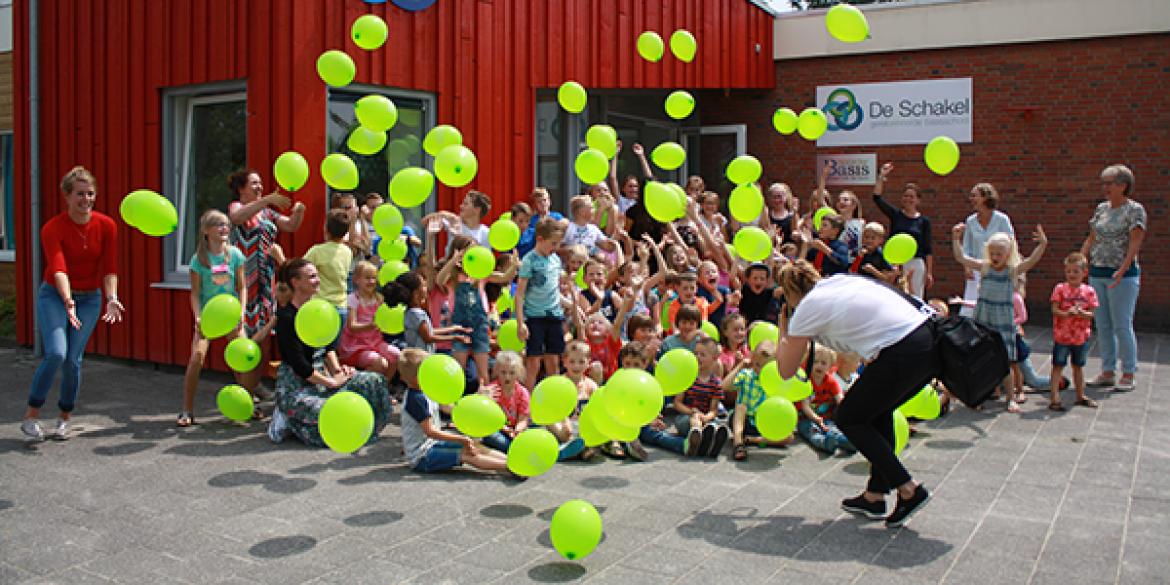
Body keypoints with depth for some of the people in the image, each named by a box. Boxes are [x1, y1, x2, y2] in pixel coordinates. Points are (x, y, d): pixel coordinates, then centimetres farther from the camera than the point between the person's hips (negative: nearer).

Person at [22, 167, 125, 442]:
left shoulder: (106, 226, -7)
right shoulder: (52, 228, -15)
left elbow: (109, 269, -7)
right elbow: (58, 269, -29)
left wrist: (112, 299, -23)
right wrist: (68, 300, -44)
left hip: (90, 298, 2)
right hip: (54, 295, -2)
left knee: (73, 360, -3)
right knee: (56, 353, -20)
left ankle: (65, 419, 17)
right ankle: (31, 416, -3)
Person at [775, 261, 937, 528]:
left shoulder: (806, 309, 4)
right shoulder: (841, 280, 22)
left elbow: (786, 371, 12)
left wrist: (783, 330, 25)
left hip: (902, 354, -8)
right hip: (931, 339, 8)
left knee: (849, 418, 11)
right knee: (877, 410, 25)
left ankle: (909, 489, 4)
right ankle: (875, 496, 28)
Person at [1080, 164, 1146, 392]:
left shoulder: (1135, 209, -6)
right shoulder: (1101, 208, 12)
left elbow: (1135, 243, -14)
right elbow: (1091, 240, 15)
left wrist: (1122, 270, -24)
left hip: (1123, 275, -6)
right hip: (1097, 273, 6)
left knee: (1122, 326, -3)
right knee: (1103, 326, 9)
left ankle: (1128, 375, 7)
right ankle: (1107, 372, 17)